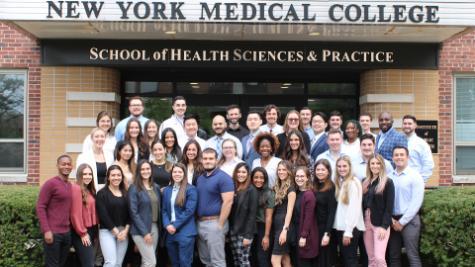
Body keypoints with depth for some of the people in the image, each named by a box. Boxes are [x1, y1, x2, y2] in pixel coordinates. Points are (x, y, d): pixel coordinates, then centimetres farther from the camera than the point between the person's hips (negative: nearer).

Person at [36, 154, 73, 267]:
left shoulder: (70, 186, 12)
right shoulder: (50, 183, -8)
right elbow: (40, 207, -11)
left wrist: (70, 228, 7)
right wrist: (46, 230, -17)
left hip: (67, 233, 7)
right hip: (53, 233, -7)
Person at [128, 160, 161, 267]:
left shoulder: (156, 187, 10)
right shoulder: (134, 189, -8)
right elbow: (134, 213, -12)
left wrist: (159, 227, 5)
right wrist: (145, 232, -16)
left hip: (155, 227, 6)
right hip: (141, 230, -6)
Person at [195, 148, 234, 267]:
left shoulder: (223, 177, -10)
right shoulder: (200, 178, 14)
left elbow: (228, 202, -17)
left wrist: (220, 224, -18)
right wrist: (197, 221, 10)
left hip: (214, 222, -8)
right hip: (200, 223, 8)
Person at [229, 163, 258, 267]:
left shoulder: (251, 190, -8)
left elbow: (252, 214, -12)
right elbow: (230, 211, 10)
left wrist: (248, 235, -16)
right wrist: (228, 231, 4)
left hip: (244, 231, -5)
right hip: (233, 230, 6)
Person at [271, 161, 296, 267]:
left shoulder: (290, 188, -8)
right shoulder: (277, 187, 14)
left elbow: (289, 211, -15)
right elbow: (275, 208, 9)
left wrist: (285, 229, -21)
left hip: (284, 225, -8)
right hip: (276, 225, 8)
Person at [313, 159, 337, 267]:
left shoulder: (331, 188, -9)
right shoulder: (314, 187, 9)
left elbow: (332, 212, -14)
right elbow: (313, 211, 8)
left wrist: (327, 233, -19)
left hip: (326, 228, -6)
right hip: (316, 227, 6)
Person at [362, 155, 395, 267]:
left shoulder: (387, 182, -5)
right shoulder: (365, 182, 12)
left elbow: (389, 206, -10)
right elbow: (363, 204, 12)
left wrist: (384, 226, -16)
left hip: (380, 224, -6)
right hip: (366, 222, 6)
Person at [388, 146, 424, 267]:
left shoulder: (415, 176, -5)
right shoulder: (389, 177, 8)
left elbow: (416, 202, -10)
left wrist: (402, 222, -11)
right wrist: (390, 219, -5)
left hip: (409, 220, -4)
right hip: (392, 221, 5)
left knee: (412, 255, -6)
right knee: (393, 256, 9)